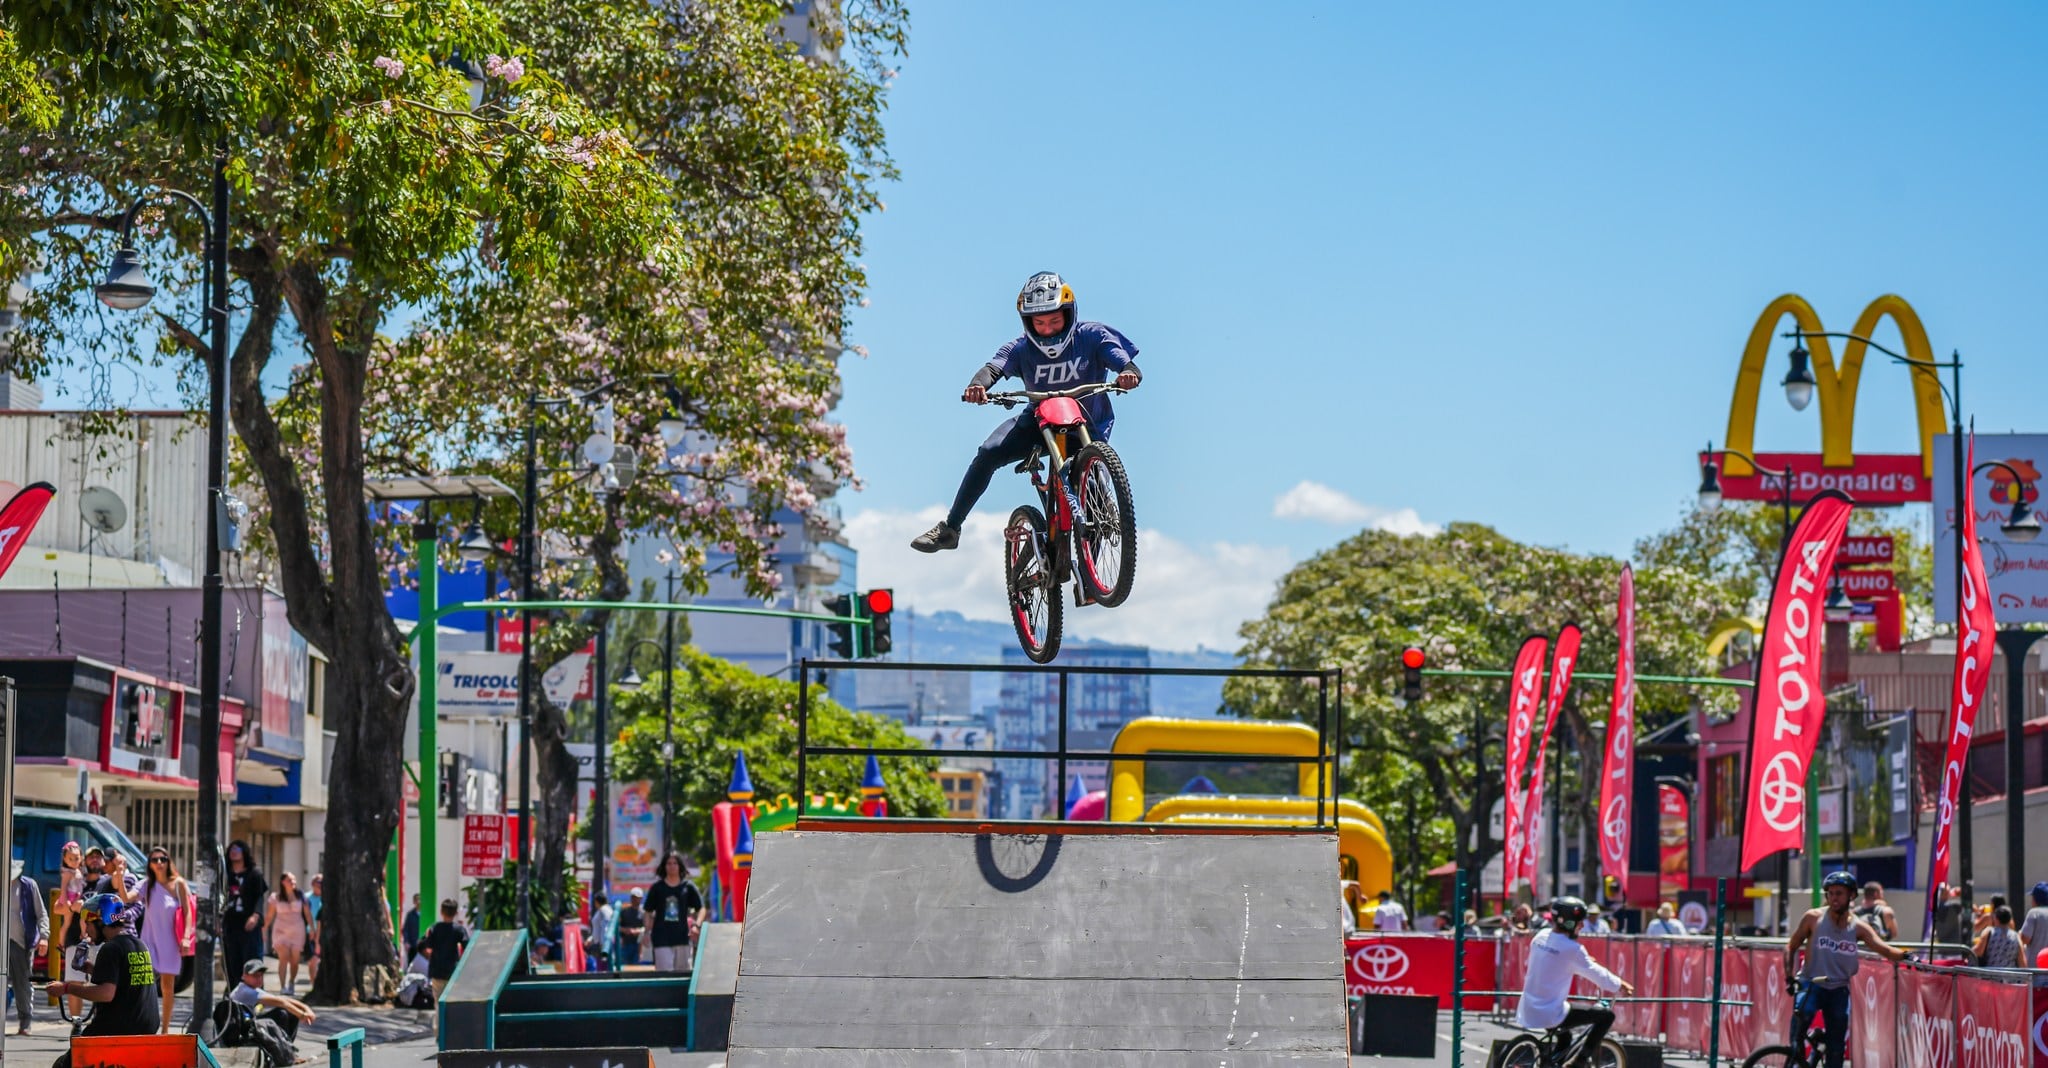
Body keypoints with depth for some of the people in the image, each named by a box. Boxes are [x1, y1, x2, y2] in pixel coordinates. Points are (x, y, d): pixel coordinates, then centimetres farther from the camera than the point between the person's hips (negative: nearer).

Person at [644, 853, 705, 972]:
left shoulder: (688, 886, 6)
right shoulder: (657, 887, 6)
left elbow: (701, 908, 9)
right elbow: (648, 912, 10)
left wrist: (696, 924, -8)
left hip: (682, 937, 1)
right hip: (661, 939, -1)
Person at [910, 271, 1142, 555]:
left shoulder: (1092, 337, -16)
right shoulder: (1021, 348, -14)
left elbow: (1127, 363, -25)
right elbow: (994, 367, -31)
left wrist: (1128, 373, -50)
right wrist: (978, 385, -55)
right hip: (1038, 422, 1)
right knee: (988, 454, -19)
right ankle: (949, 529, -9)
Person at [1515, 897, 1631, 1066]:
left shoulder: (1540, 937, 4)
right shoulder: (1571, 949, -17)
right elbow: (1596, 974, -6)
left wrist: (1584, 960, 35)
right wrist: (1620, 984, 11)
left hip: (1528, 1011, 8)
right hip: (1550, 1014, -8)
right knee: (1607, 1015, 0)